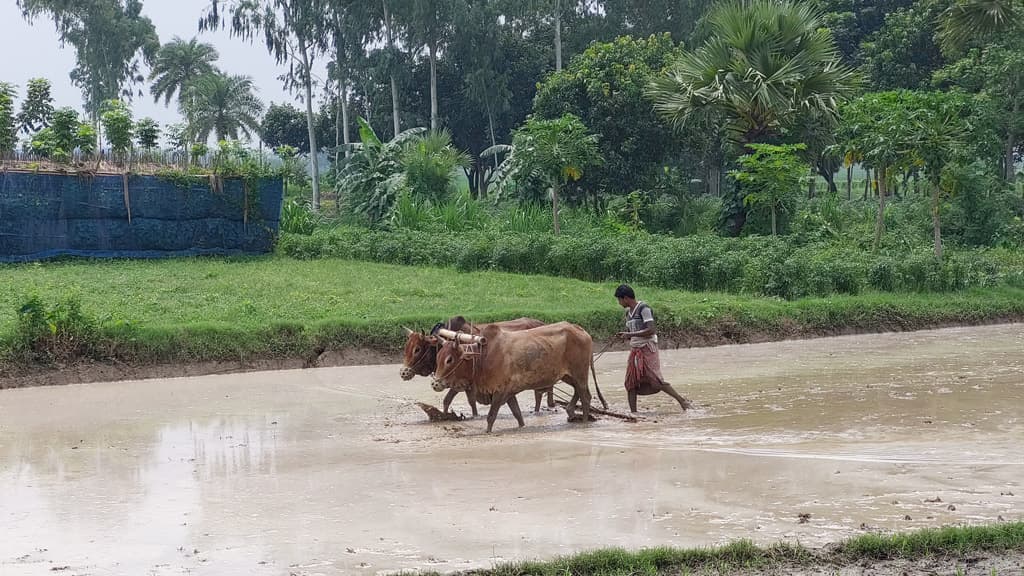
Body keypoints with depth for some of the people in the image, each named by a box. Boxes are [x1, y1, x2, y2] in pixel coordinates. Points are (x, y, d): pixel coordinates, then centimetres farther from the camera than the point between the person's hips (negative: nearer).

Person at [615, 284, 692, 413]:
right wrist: (624, 335, 0)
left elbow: (650, 330, -20)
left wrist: (630, 334, -19)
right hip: (635, 350, 8)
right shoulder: (628, 312, 14)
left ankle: (682, 401, -6)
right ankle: (633, 413, 6)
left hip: (647, 349, -8)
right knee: (631, 383, 2)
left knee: (655, 381, -14)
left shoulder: (644, 308, -12)